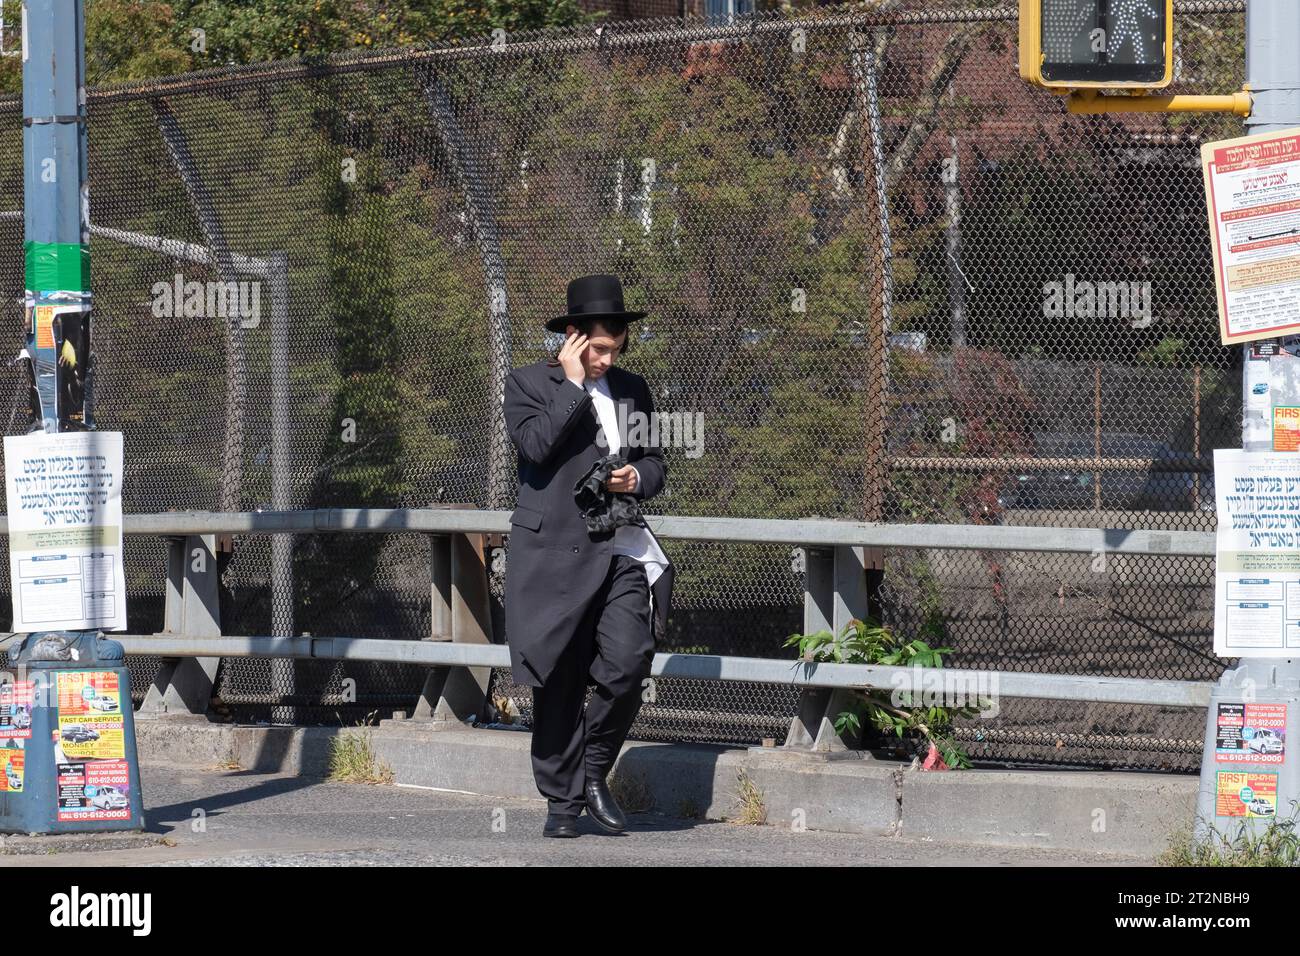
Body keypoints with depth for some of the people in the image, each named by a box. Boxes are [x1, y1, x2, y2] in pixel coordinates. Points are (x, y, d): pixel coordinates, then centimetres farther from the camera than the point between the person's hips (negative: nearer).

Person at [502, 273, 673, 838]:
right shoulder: (528, 384, 1)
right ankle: (562, 799, 13)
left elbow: (654, 464, 22)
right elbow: (535, 444, -16)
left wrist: (637, 479, 0)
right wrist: (574, 385, -12)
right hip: (554, 554, -3)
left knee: (627, 664, -15)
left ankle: (593, 774, 6)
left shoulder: (632, 389, 15)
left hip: (620, 552, 3)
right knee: (558, 682, 1)